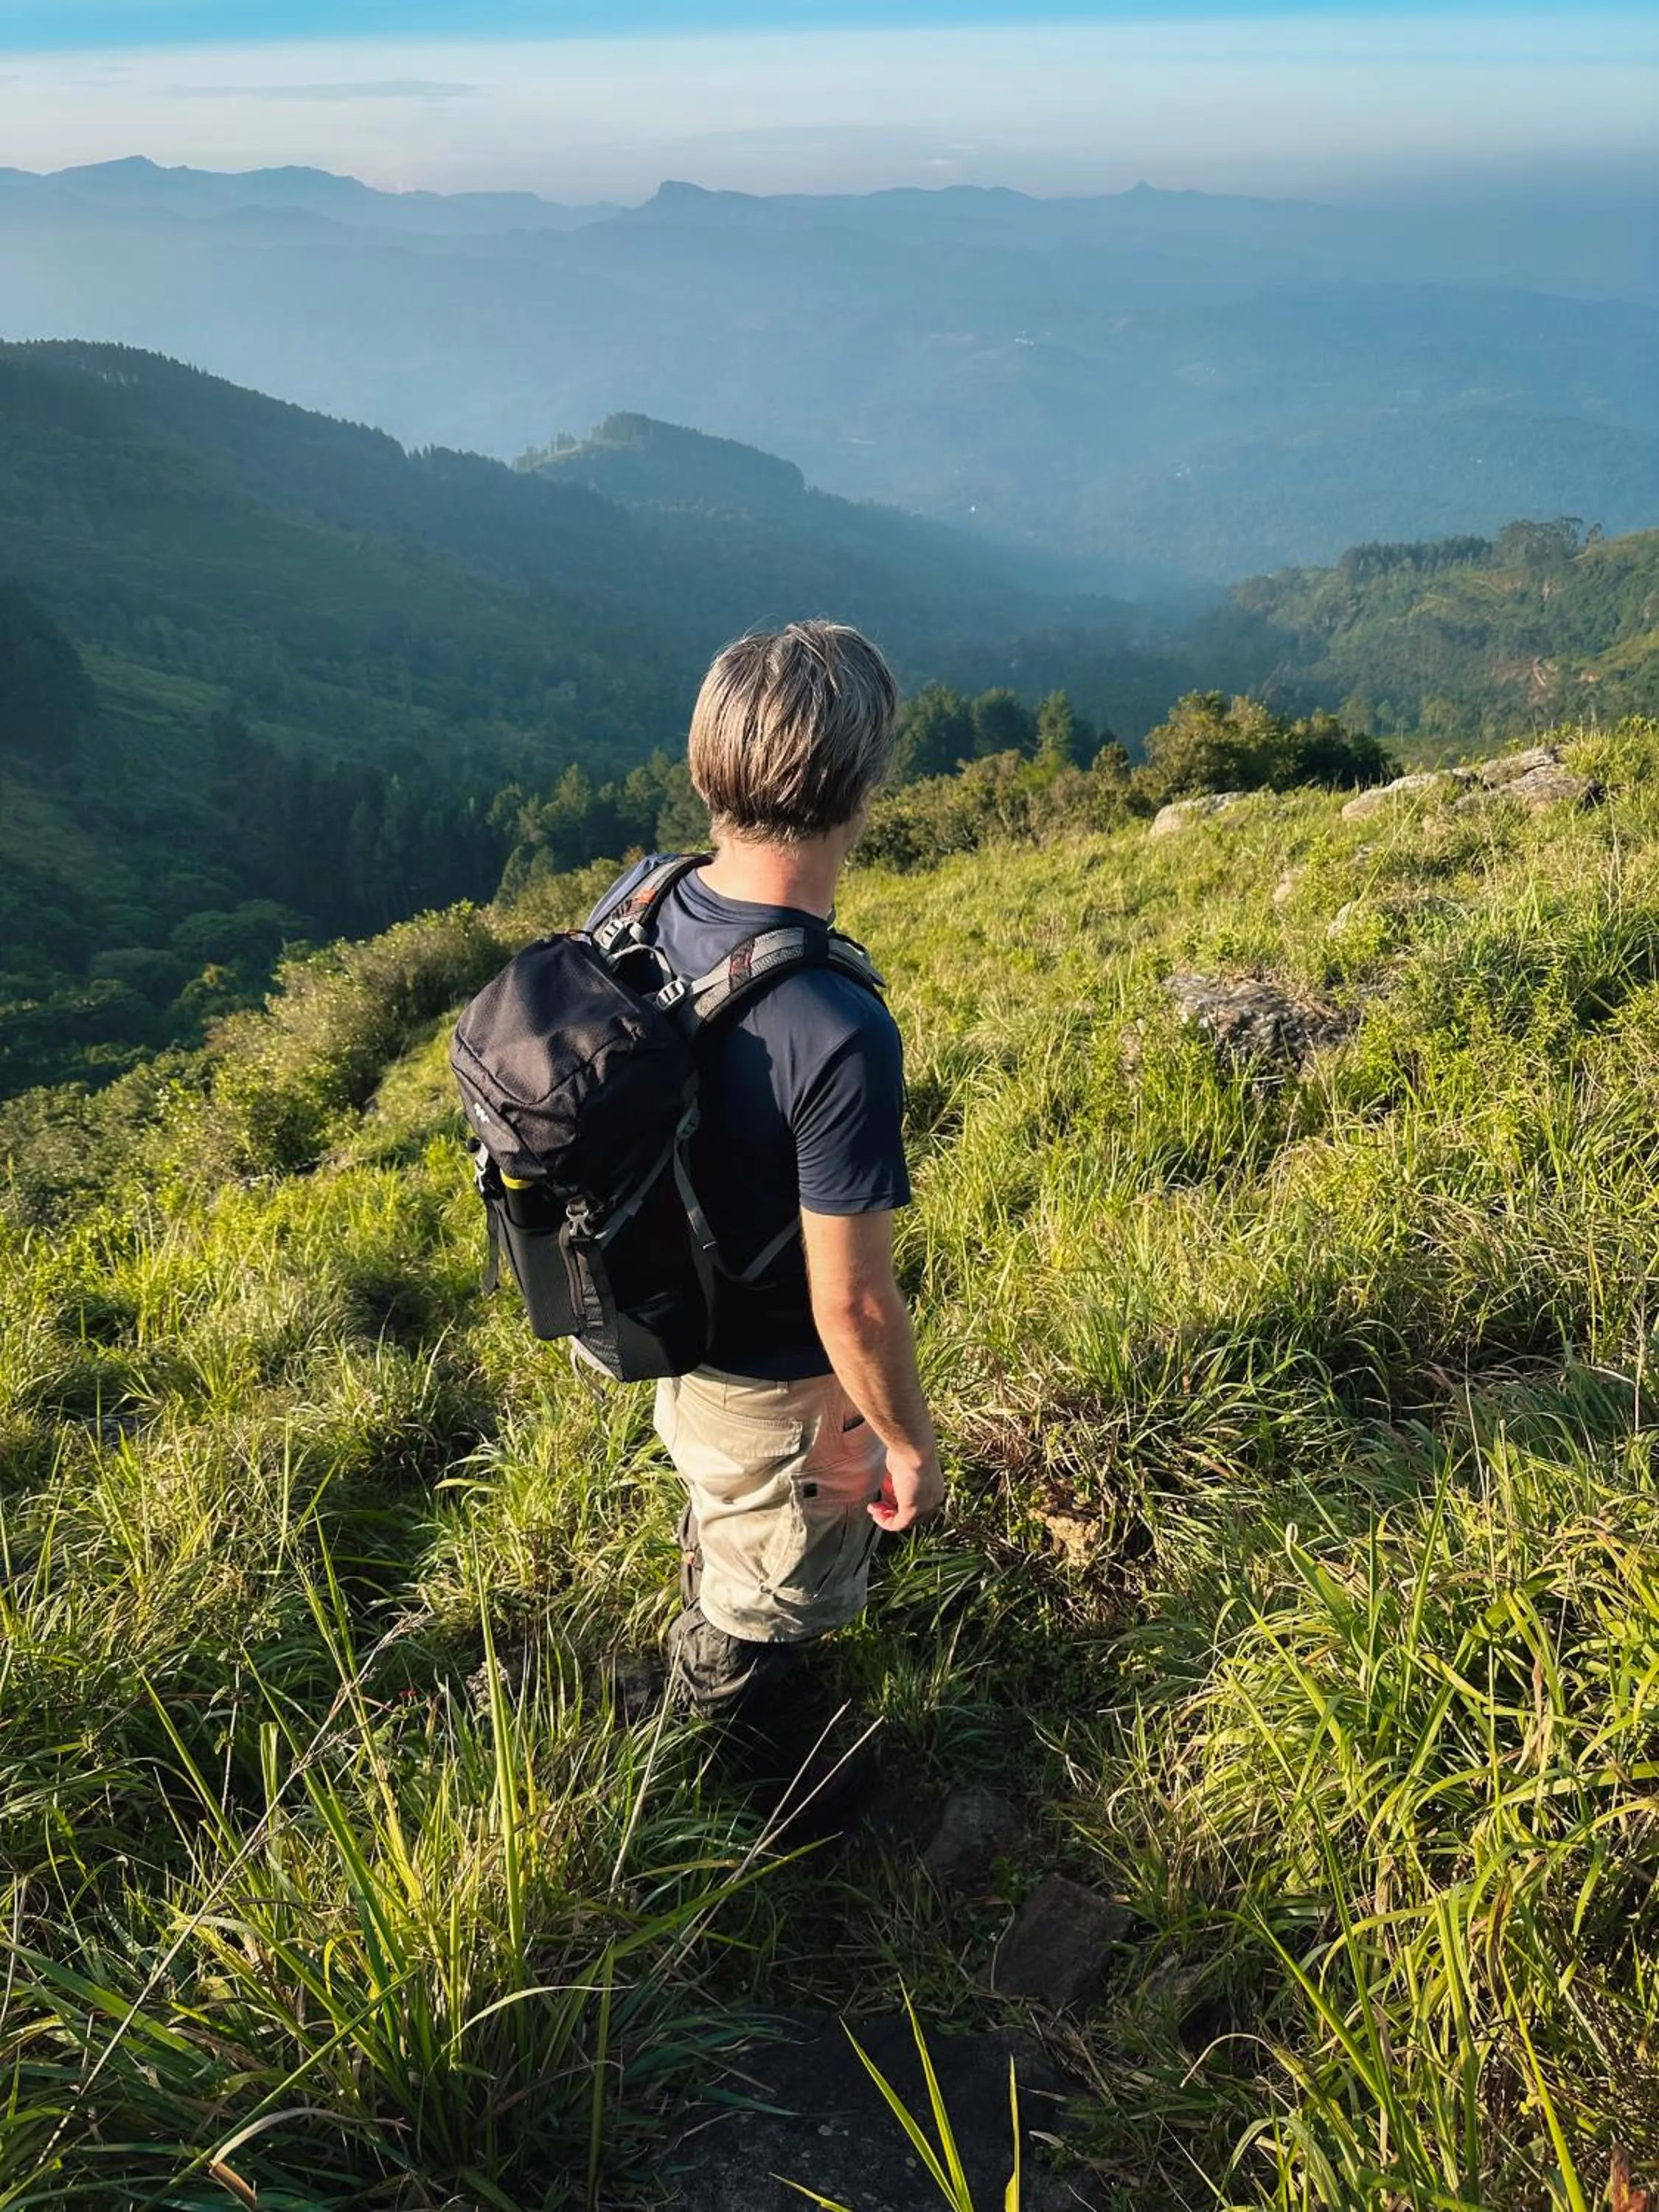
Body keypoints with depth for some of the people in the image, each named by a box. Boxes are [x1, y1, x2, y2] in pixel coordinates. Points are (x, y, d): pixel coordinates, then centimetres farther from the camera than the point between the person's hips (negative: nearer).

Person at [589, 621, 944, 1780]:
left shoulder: (630, 902, -16)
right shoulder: (839, 1035, -39)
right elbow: (853, 1304, -30)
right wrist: (911, 1445, -11)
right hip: (774, 1394, -7)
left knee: (722, 1532, 38)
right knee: (764, 1614, 25)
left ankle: (706, 1649, 68)